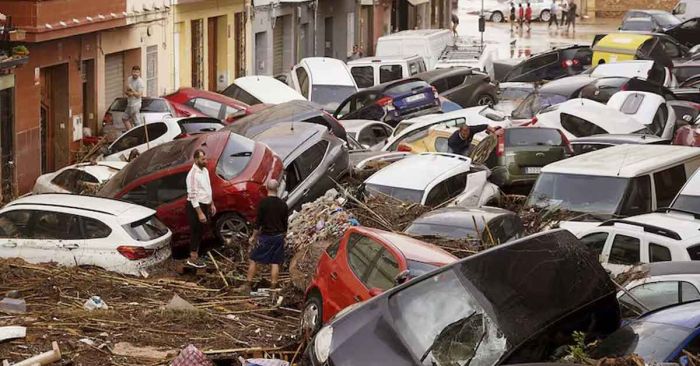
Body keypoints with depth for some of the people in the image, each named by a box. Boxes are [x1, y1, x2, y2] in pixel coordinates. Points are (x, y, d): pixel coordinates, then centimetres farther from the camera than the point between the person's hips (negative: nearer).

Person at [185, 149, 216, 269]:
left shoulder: (205, 170, 7)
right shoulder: (193, 174, -22)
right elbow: (193, 196, -23)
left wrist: (212, 204, 18)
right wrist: (200, 213, -24)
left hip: (205, 206, 9)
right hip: (196, 206, -9)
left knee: (200, 232, 15)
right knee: (196, 232, 0)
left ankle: (195, 255, 26)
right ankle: (193, 258, 10)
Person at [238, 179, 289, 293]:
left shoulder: (263, 203, -12)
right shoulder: (283, 204, 0)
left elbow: (258, 222, -10)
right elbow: (285, 223, 8)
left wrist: (253, 236, -1)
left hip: (265, 236, -4)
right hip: (279, 236, 4)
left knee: (253, 260, 5)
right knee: (275, 263, 7)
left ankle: (248, 285, 5)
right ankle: (273, 287, 7)